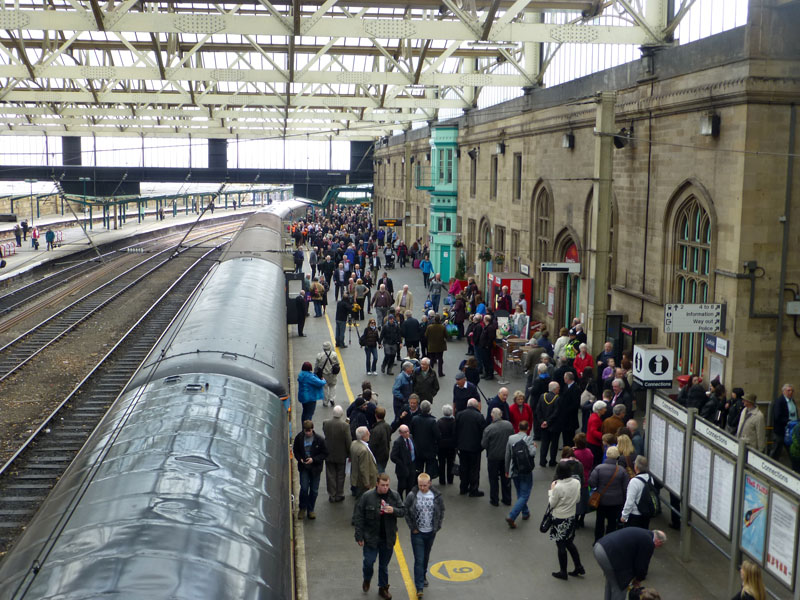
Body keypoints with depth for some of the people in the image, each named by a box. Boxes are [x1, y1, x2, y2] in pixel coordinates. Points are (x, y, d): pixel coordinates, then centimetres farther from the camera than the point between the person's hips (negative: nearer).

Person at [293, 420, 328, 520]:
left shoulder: (319, 439, -13)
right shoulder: (299, 438, -8)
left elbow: (325, 453, -6)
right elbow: (295, 450, 7)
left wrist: (313, 459, -18)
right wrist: (300, 458, -11)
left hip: (315, 468, 0)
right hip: (304, 467, 0)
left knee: (314, 490, 7)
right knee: (304, 488, -7)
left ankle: (310, 510, 24)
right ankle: (302, 509, 15)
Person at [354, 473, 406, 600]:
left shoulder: (394, 495, -5)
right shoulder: (367, 497, -13)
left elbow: (403, 511, 3)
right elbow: (359, 517, -9)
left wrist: (393, 510, -20)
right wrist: (359, 537, -10)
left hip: (388, 538, 2)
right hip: (371, 537, -2)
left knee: (384, 565, 14)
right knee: (369, 561, 2)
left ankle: (383, 588, 32)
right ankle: (367, 580, 34)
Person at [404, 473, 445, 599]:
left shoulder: (437, 496, -9)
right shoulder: (412, 496, -13)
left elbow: (441, 512, 5)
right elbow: (406, 512, -3)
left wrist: (437, 527, 0)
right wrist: (412, 527, -6)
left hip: (431, 532, 2)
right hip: (417, 533, -2)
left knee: (426, 557, 21)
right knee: (419, 560, -6)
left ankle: (423, 575, 45)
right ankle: (419, 587, -2)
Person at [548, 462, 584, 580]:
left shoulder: (558, 487, -26)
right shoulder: (577, 483, -9)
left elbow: (551, 504, -14)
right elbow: (577, 499, 4)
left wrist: (551, 490, -4)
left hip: (559, 520, -6)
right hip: (571, 517, 6)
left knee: (561, 546, 10)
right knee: (569, 543, 24)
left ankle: (563, 572, 22)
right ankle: (578, 567, 27)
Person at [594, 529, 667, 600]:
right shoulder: (648, 543, -4)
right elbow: (642, 565, 2)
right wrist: (637, 580, 22)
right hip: (608, 554, -10)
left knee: (611, 582, 28)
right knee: (620, 587, 7)